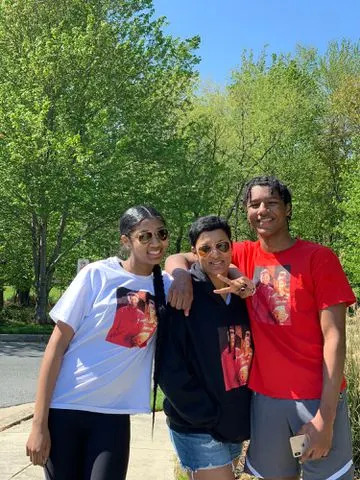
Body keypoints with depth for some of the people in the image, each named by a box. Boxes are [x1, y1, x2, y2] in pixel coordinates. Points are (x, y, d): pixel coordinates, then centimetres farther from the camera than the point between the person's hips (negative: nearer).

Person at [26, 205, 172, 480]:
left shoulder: (166, 286, 2)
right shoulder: (97, 275, -9)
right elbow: (57, 345, -8)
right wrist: (39, 423, -11)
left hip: (114, 414, 3)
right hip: (65, 406, -2)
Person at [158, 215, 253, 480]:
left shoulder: (242, 296, 5)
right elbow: (171, 370, -16)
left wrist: (245, 413, 4)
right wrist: (209, 417, -15)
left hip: (236, 423, 6)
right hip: (197, 427, -6)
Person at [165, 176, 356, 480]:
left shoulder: (319, 258, -6)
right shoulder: (243, 256, 3)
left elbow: (334, 336, -9)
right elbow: (178, 258, 10)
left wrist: (326, 415, -14)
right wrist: (182, 274, -16)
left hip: (318, 397, -2)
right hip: (265, 396, 3)